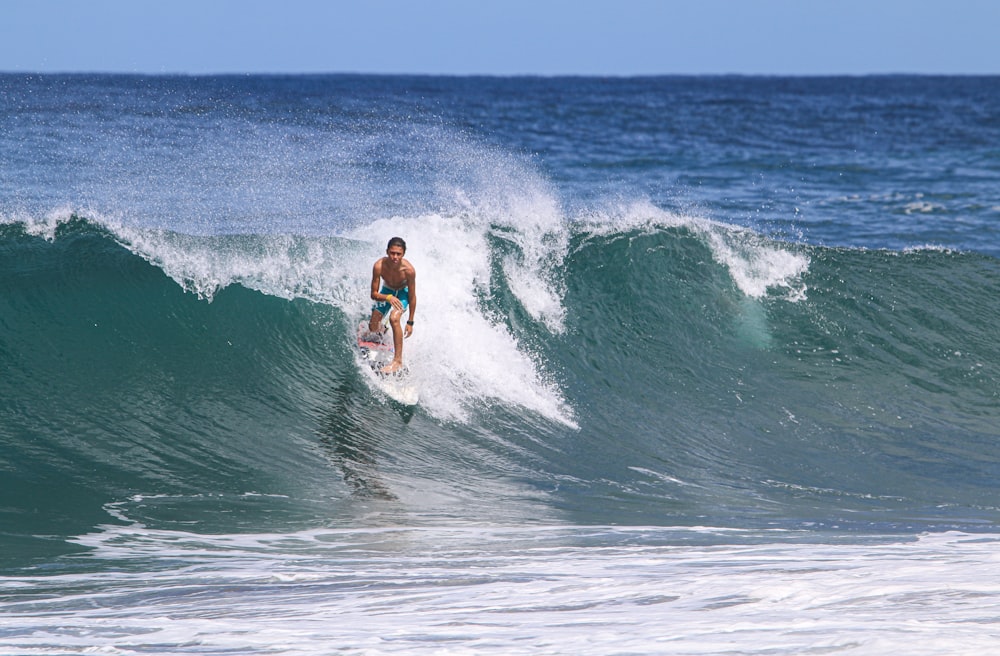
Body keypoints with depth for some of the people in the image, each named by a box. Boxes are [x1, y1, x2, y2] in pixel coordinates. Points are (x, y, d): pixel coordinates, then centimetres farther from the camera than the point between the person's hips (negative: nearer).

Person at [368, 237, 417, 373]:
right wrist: (388, 297, -48)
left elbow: (412, 296, -22)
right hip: (386, 291, 3)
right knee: (373, 327, 1)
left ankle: (398, 361, -24)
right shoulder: (379, 266, -34)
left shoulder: (408, 270, -36)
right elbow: (374, 294, -26)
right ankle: (383, 330, 43)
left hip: (403, 292, -3)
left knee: (394, 318, -30)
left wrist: (410, 322, -17)